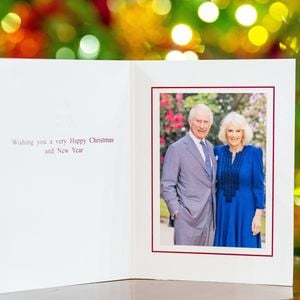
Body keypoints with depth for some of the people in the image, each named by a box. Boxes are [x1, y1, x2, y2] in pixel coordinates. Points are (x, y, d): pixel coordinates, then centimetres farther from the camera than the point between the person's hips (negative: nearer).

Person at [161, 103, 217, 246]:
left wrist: (215, 209, 13)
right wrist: (176, 212, -14)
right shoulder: (176, 148, -7)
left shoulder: (211, 147, 15)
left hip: (210, 217, 6)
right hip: (188, 218, -6)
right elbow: (167, 185, -8)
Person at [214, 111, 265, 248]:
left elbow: (259, 186, -3)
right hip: (222, 213, 3)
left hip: (245, 213, -3)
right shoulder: (218, 151, 5)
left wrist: (258, 215, -8)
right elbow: (214, 183, 11)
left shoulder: (254, 152, -4)